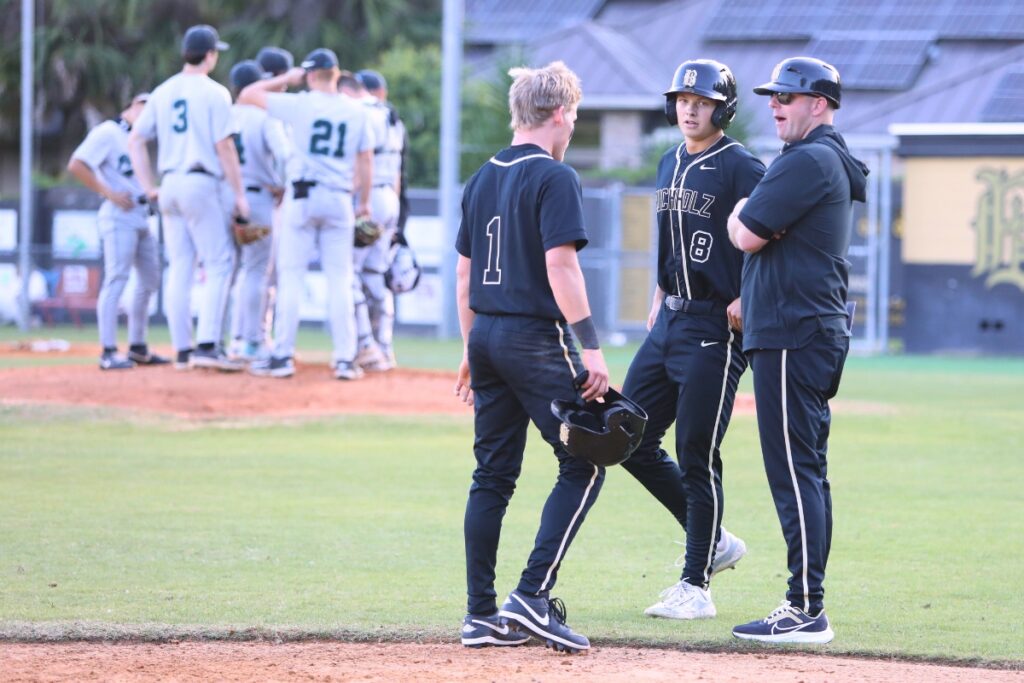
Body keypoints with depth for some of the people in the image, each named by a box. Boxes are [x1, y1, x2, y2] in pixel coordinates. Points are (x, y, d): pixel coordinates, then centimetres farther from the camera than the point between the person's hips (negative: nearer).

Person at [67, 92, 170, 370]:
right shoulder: (107, 132, -7)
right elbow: (76, 165, -16)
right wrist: (109, 193, -18)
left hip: (141, 218, 10)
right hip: (119, 216, -10)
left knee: (150, 280, 13)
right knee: (116, 279, -13)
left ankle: (138, 348, 22)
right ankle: (108, 352, -16)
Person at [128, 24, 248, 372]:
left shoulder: (162, 93, 11)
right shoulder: (214, 93, -7)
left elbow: (135, 140, 10)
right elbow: (225, 147, -12)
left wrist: (150, 188, 11)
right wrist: (239, 194, -7)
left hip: (170, 186, 6)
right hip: (204, 185, -6)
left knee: (179, 268, 9)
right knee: (219, 264, -4)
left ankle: (182, 350, 9)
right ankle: (207, 345, -16)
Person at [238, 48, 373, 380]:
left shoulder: (298, 104, -5)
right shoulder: (357, 111, 4)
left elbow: (248, 95, 1)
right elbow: (366, 159, 6)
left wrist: (286, 79, 11)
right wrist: (364, 202, 15)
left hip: (302, 196, -3)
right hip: (340, 199, 3)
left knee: (290, 275, 1)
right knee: (339, 280, 5)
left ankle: (283, 356, -1)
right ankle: (345, 358, 1)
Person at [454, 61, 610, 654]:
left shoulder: (484, 178, 14)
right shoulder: (554, 177, -10)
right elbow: (560, 265, -18)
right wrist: (592, 346, -19)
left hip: (487, 336, 8)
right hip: (537, 339, -8)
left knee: (493, 476, 10)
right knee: (583, 465, -3)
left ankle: (482, 614, 8)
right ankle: (534, 596, -13)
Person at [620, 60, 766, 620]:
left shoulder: (741, 168, -11)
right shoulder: (670, 165, 14)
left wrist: (748, 301, -23)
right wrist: (659, 299, 17)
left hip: (715, 327, -9)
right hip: (670, 322, 9)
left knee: (696, 454, -7)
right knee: (631, 439, 8)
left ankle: (696, 585, 1)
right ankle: (714, 541, 21)